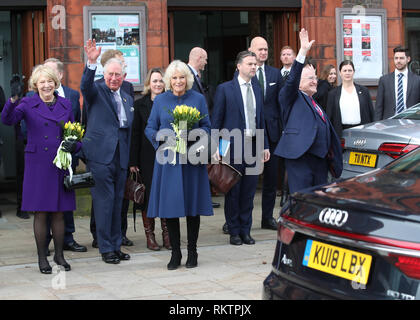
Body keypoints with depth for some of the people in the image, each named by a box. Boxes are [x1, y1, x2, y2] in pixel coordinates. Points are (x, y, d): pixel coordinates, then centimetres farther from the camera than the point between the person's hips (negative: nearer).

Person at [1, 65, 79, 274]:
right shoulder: (28, 104, 0)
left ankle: (59, 254, 20)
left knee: (59, 212, 8)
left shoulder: (65, 105, 10)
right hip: (38, 164, -3)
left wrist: (74, 146, -7)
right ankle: (42, 257, 11)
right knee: (40, 212, 1)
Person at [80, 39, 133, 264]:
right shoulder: (97, 91, 3)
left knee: (117, 203, 10)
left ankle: (116, 246, 18)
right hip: (100, 155, -6)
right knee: (104, 202, -5)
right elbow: (85, 86, -21)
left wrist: (131, 159, 13)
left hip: (121, 158, 6)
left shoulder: (127, 98, 19)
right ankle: (106, 248, 2)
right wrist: (91, 63, -37)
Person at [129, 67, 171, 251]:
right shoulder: (140, 104, 2)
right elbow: (135, 134, 0)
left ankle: (167, 234, 15)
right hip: (147, 158, -1)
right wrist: (133, 161, -5)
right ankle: (149, 234, 12)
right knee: (148, 194, 2)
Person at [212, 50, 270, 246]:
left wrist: (265, 146, 13)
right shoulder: (225, 89, -3)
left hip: (253, 146, 5)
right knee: (233, 191, 2)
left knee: (249, 191, 8)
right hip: (234, 147, -5)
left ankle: (245, 230, 17)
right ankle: (234, 231, 13)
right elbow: (216, 120, -3)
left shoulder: (257, 90, 13)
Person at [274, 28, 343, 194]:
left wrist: (332, 159, 18)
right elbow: (292, 80, -15)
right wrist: (303, 51, -22)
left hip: (321, 161, 8)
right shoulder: (292, 98, 4)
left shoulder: (316, 105, 25)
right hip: (299, 157, -7)